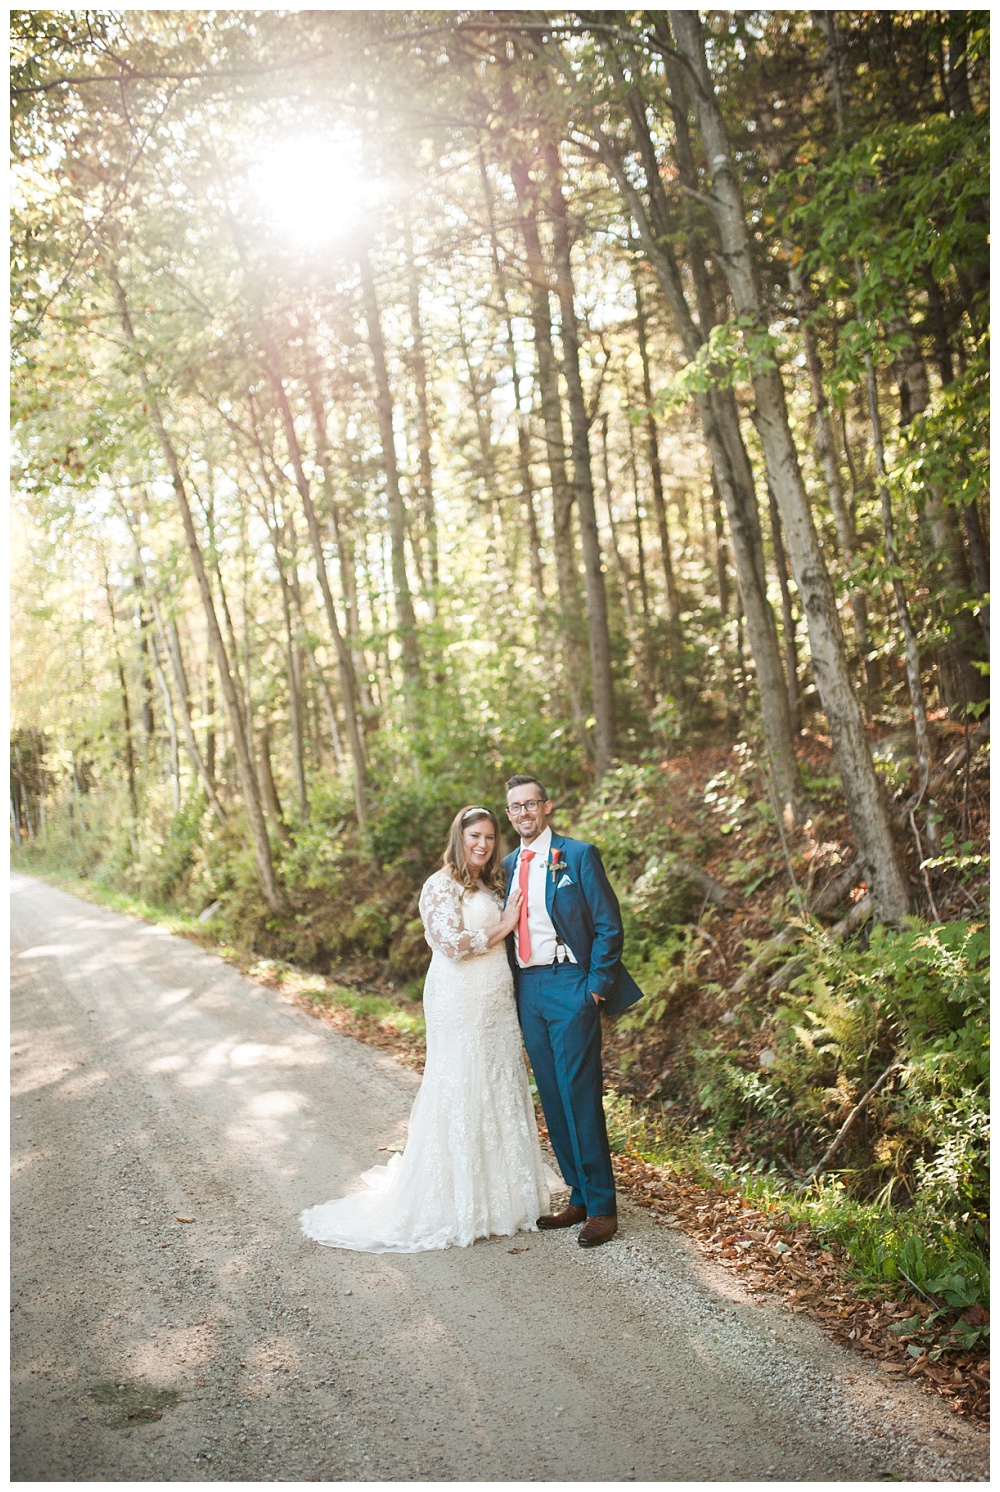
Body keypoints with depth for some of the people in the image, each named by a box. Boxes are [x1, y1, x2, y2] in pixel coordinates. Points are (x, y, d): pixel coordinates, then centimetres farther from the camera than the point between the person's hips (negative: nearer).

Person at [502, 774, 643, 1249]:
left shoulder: (578, 855, -4)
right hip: (527, 990, 6)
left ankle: (601, 1207, 2)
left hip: (569, 985, -6)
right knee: (552, 1098, 9)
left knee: (580, 1095, -6)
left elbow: (609, 926, -6)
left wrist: (596, 987, -12)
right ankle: (578, 1196, 20)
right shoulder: (509, 865, 14)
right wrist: (513, 988, 10)